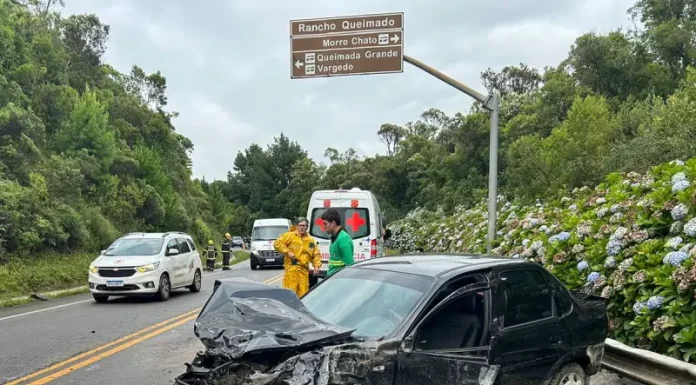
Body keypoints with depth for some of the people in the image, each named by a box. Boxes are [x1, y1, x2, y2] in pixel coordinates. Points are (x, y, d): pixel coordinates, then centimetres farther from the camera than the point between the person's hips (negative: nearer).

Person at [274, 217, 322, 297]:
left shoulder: (311, 240, 17)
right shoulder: (290, 235, 5)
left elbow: (316, 255, 17)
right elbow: (277, 243, -2)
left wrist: (317, 265, 2)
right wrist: (287, 252, -10)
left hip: (304, 270, 4)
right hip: (291, 268, -4)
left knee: (303, 293, 3)